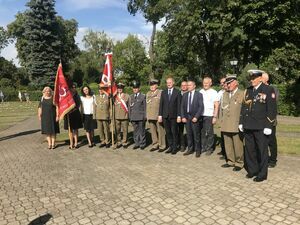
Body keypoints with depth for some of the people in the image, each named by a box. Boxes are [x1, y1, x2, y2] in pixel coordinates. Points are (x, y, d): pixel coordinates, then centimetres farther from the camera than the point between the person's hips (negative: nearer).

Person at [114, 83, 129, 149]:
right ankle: (118, 142, 17)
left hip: (125, 116, -1)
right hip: (116, 116, 1)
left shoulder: (127, 96, 6)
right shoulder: (114, 96, 8)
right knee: (117, 130, 6)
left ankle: (124, 142, 14)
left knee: (125, 130, 3)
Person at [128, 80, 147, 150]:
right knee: (135, 130, 8)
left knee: (142, 130, 2)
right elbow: (129, 107, 14)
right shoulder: (131, 97, 13)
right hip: (133, 117, 3)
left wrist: (145, 116, -4)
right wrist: (130, 116, 8)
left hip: (141, 117, -3)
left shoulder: (143, 96, 2)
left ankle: (142, 144, 12)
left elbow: (145, 107, 1)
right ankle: (136, 143, 18)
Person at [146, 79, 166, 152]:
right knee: (153, 131, 10)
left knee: (160, 131, -1)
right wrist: (147, 115, 14)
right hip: (150, 116, 6)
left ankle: (162, 146, 10)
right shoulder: (148, 94, 15)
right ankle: (155, 145, 21)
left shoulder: (161, 93, -3)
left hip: (158, 116, -5)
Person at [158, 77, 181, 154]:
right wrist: (160, 115, 3)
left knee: (174, 132, 4)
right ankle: (170, 147, 20)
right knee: (168, 132, 8)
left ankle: (174, 148, 15)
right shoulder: (163, 92, 10)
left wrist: (179, 116, -9)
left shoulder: (177, 92, 0)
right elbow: (161, 104, 8)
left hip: (174, 116, -3)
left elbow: (179, 105, -4)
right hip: (165, 116, 3)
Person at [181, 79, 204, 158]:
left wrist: (196, 117, -14)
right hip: (186, 117, 4)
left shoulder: (199, 94, -2)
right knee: (189, 134, 10)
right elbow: (182, 106, 9)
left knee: (196, 135, 2)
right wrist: (183, 116, 0)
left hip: (195, 117, -4)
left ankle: (197, 150, 15)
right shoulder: (185, 95, 10)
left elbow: (201, 107, -7)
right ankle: (190, 149, 22)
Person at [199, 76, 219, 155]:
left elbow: (216, 106, -4)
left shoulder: (214, 92, -3)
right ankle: (203, 147, 21)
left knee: (209, 132, 2)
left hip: (209, 115, -4)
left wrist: (215, 117, -11)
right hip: (200, 115, 4)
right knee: (202, 132, 10)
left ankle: (210, 148, 14)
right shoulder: (200, 91, 10)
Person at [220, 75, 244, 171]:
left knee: (238, 145, 1)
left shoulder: (242, 94, -2)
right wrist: (221, 120, 13)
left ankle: (239, 163, 15)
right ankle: (230, 161, 25)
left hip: (237, 125, -5)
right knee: (228, 144, 11)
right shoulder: (224, 94, 16)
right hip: (226, 125, 5)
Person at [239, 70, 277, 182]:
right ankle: (252, 170, 29)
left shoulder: (268, 90, -5)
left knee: (262, 151, 6)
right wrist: (241, 122, 11)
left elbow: (272, 109, -8)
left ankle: (262, 174, 20)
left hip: (261, 127, -5)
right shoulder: (248, 90, 11)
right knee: (249, 150, 13)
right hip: (248, 126, 5)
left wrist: (268, 126, -13)